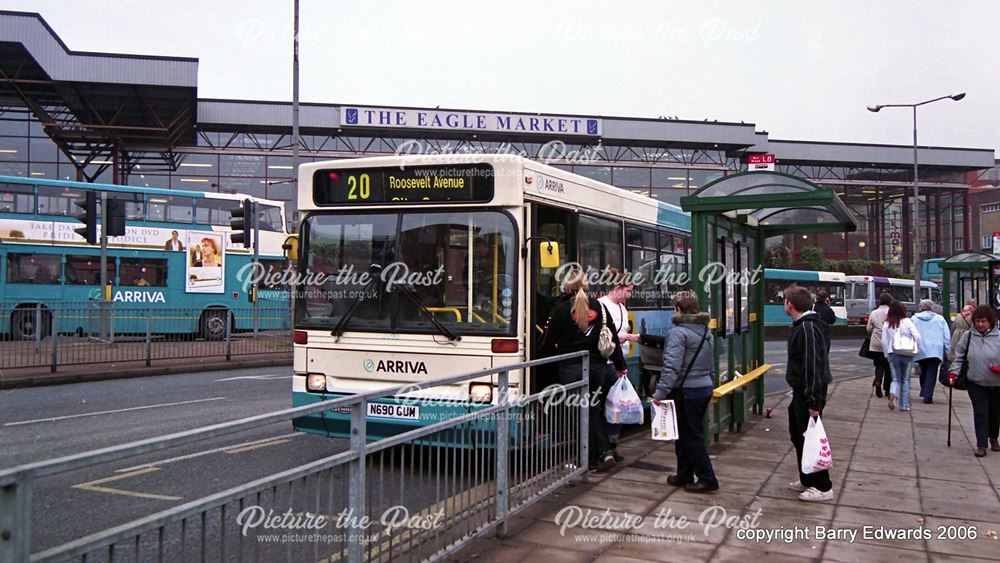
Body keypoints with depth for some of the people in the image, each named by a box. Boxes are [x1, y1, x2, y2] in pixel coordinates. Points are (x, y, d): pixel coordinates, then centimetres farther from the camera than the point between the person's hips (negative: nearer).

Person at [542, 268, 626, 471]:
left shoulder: (562, 309, -5)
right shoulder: (599, 307, 6)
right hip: (596, 365, 4)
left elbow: (550, 341, -4)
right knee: (594, 410, 16)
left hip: (571, 368, -4)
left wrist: (545, 356, 16)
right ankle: (605, 452, 4)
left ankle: (590, 459, 7)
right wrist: (620, 365, 18)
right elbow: (613, 338, 9)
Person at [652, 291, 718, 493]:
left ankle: (707, 479, 2)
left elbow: (671, 367, -24)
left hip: (687, 391, -9)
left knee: (691, 436, 0)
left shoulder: (678, 333, -16)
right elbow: (711, 365, 20)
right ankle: (684, 475, 25)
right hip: (705, 388, 9)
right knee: (686, 434, 17)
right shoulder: (706, 331, 12)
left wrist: (661, 392, -23)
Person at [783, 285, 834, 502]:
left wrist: (813, 402, -26)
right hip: (800, 391, 10)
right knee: (797, 435, 18)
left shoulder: (808, 329, -22)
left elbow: (813, 366, -25)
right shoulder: (801, 326, 11)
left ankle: (823, 487, 5)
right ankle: (807, 480, 29)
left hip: (809, 393, -10)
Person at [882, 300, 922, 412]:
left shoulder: (886, 324, -2)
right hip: (907, 355, -1)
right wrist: (917, 350, 2)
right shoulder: (907, 322, -7)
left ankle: (893, 395, -22)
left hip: (893, 354, 1)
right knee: (905, 380, 10)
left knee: (896, 379, 8)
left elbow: (884, 341, -1)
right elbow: (917, 336, -11)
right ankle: (904, 405, 11)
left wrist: (887, 354, 9)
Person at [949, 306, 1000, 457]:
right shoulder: (968, 336, -2)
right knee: (980, 413, -5)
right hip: (976, 383, 0)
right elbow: (959, 356, 8)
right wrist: (954, 372, -3)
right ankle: (981, 445, -1)